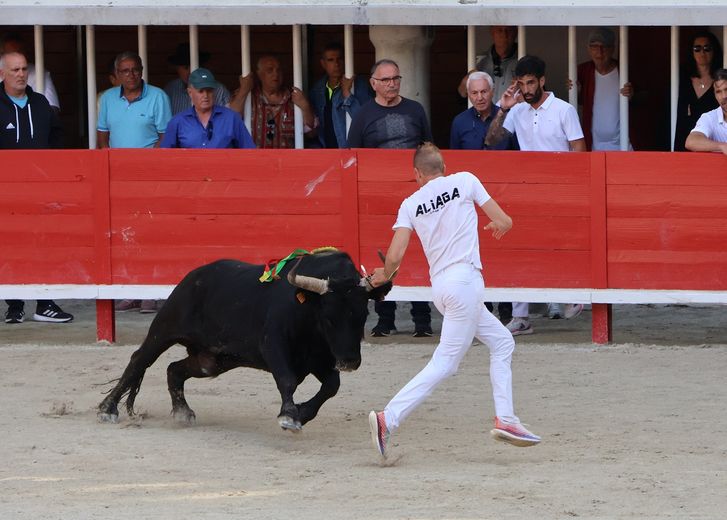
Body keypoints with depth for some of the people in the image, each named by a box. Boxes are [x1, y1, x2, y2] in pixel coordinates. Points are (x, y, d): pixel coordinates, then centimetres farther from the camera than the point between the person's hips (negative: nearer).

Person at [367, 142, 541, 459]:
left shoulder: (411, 204, 10)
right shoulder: (464, 181, 4)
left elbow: (394, 257, -1)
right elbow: (505, 223, 5)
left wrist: (383, 276, 20)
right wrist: (496, 225, 29)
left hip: (440, 288, 6)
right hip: (465, 281, -6)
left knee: (502, 342, 20)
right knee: (444, 364, -7)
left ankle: (504, 419, 12)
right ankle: (388, 419, -19)